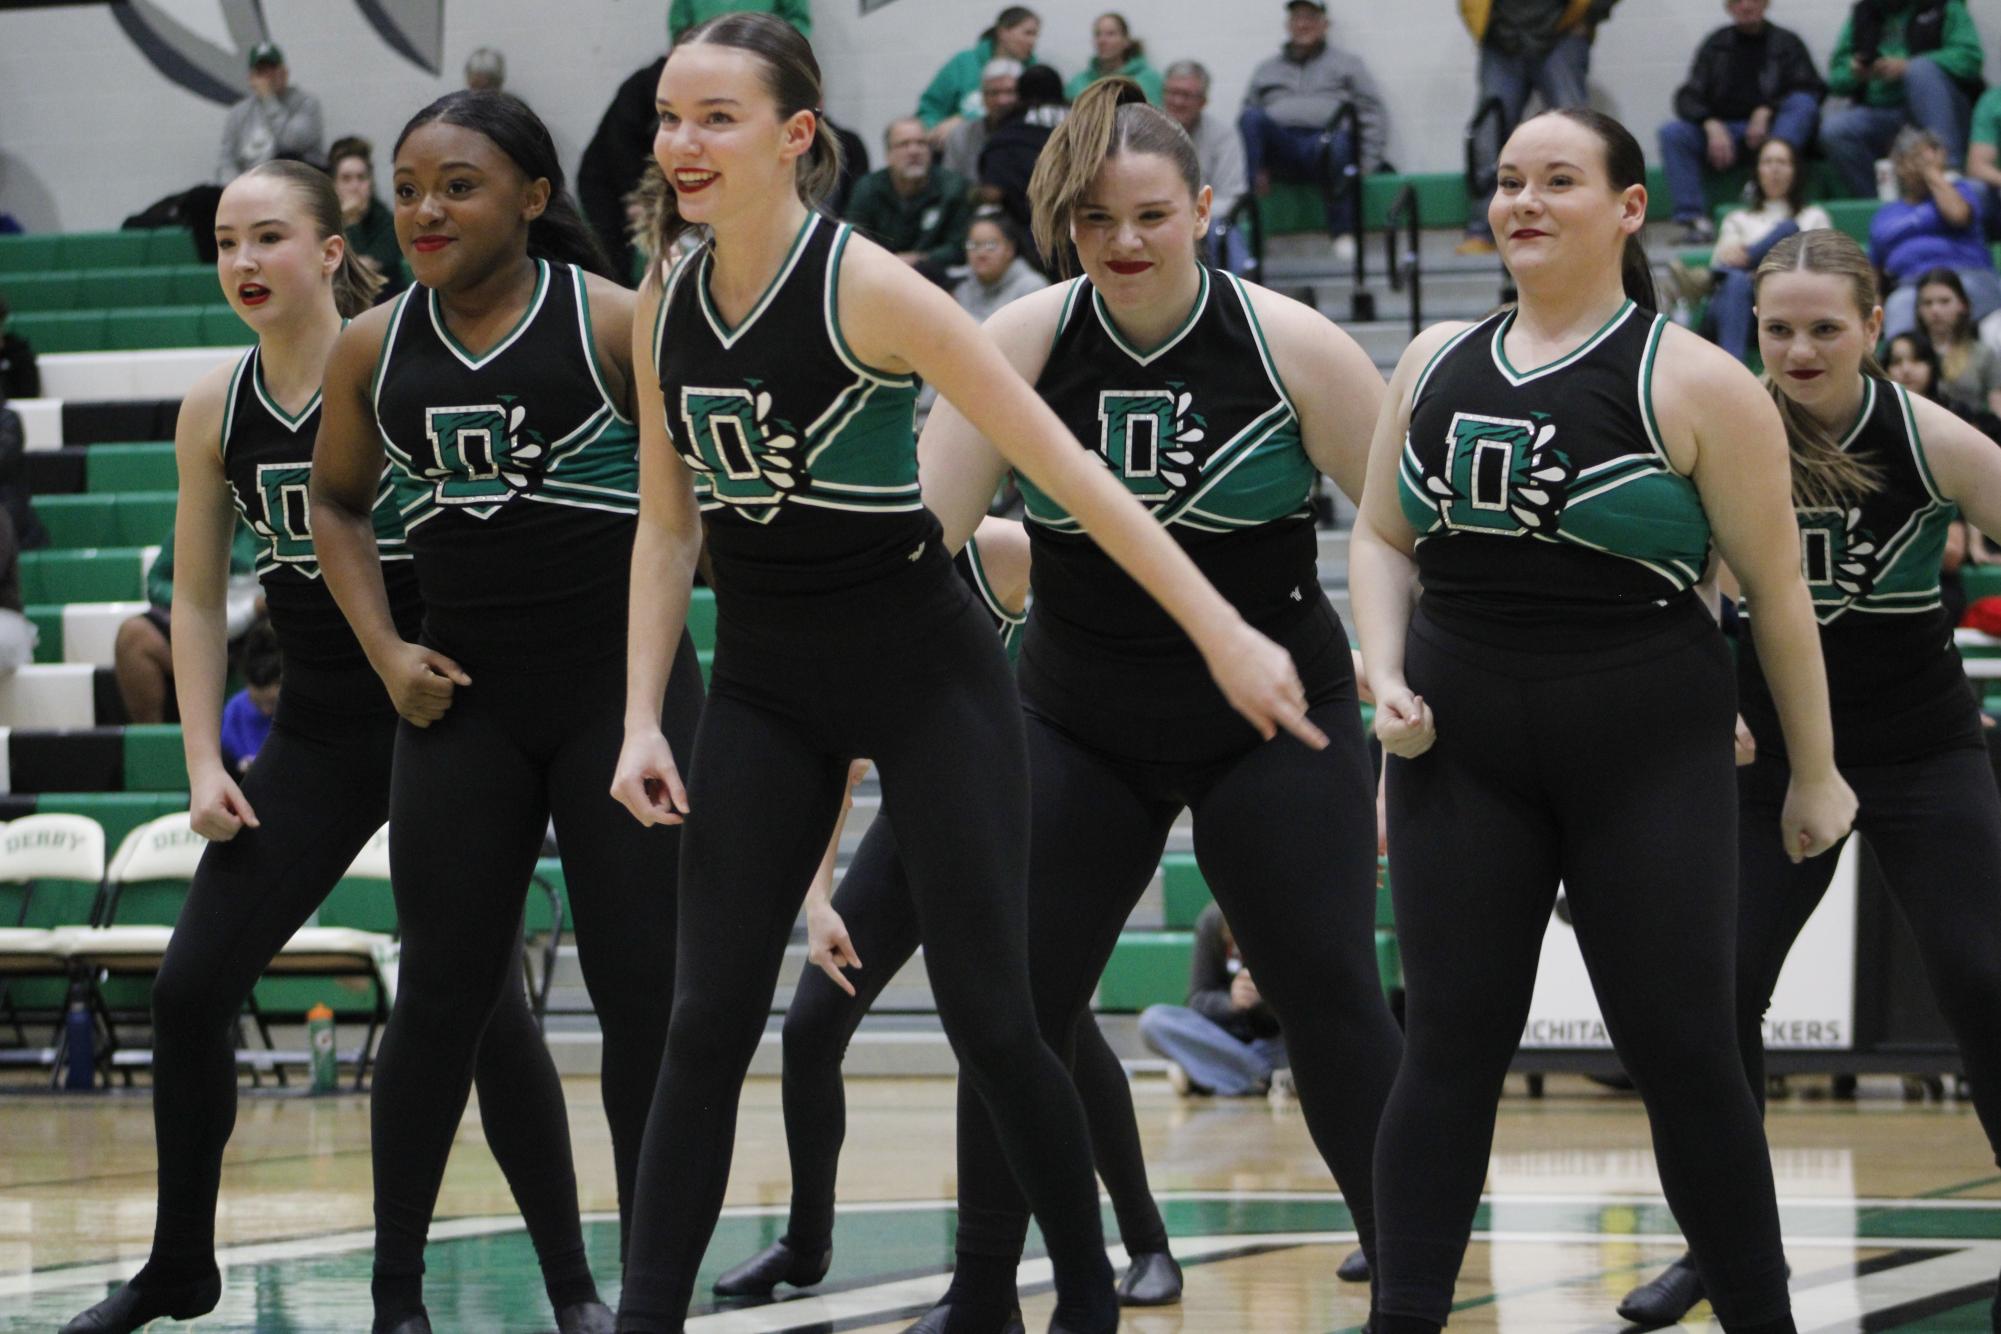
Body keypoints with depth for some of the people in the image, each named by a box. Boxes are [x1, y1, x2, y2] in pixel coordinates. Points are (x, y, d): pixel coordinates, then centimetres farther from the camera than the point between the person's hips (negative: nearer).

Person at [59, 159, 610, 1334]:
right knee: (189, 989, 1)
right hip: (317, 737, 5)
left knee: (483, 998, -10)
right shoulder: (216, 410, 3)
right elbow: (198, 601, 10)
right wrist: (205, 763, 3)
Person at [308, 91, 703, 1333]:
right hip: (465, 701, 3)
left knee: (643, 988, 0)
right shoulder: (373, 350, 3)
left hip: (623, 682, -3)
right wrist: (386, 649, 5)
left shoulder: (616, 324, -8)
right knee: (443, 992, 3)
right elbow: (338, 503, 18)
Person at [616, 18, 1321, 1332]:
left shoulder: (867, 288, -18)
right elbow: (668, 527, 9)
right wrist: (641, 721, 0)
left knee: (991, 1022, -1)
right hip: (765, 689, 5)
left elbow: (1067, 467, -18)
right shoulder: (665, 310, -1)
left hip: (926, 674, -5)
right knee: (707, 1021, -2)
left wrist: (1223, 632, -19)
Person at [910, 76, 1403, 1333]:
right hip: (1081, 722, 2)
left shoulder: (1292, 345, -12)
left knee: (1335, 996, -6)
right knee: (1017, 995, 1)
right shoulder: (1022, 344, -9)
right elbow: (923, 529, -12)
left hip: (1276, 720, -2)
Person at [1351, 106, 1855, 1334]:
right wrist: (1387, 677, 1)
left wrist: (1815, 771, 0)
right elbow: (1384, 537, 18)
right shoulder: (1437, 364, 8)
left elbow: (1777, 589, -3)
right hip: (1463, 749, 4)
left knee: (1682, 1050, 0)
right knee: (1450, 1045, 2)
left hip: (1648, 751, -4)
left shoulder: (1692, 383, -7)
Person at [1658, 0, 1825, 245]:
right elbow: (1689, 98, 6)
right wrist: (1711, 125, -16)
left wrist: (1767, 112, -17)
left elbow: (1811, 91, -2)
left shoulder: (1785, 42, 10)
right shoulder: (1715, 45, 14)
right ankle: (1694, 219, -33)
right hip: (1723, 131, 2)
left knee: (1803, 104, -30)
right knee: (1672, 133, -22)